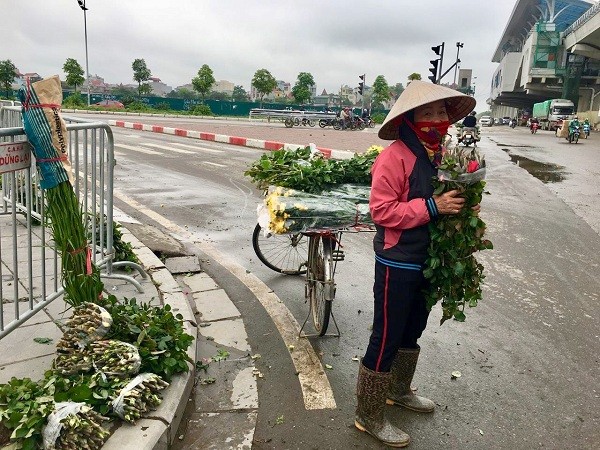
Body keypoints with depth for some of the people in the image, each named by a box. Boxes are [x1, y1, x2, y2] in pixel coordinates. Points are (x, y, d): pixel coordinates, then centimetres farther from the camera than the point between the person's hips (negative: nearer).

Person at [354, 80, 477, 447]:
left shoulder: (441, 154, 4)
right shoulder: (395, 157, -20)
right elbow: (382, 210, -24)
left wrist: (462, 207, -2)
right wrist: (432, 207, -27)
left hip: (429, 261, 8)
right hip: (398, 265, -8)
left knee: (412, 331, 24)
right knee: (386, 339, 3)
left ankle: (399, 390, 46)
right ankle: (369, 416, 20)